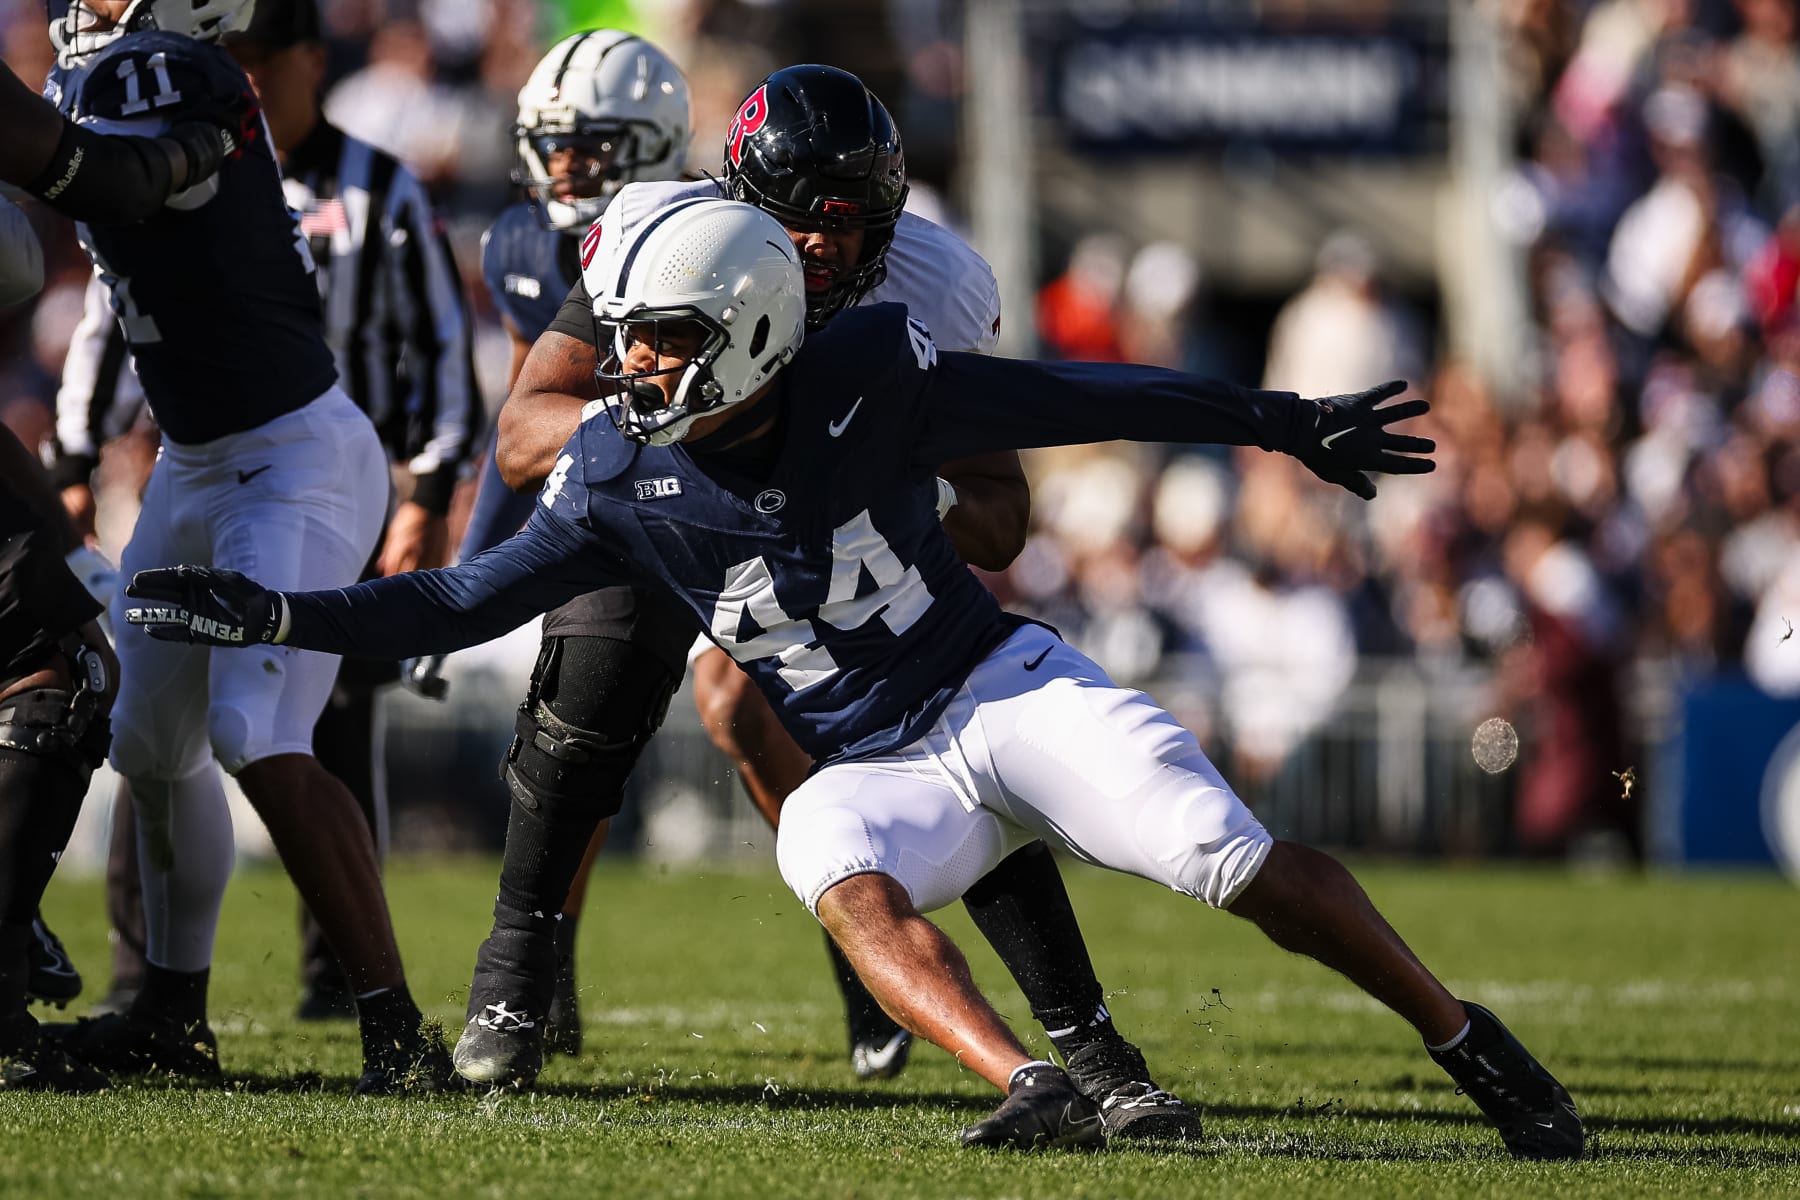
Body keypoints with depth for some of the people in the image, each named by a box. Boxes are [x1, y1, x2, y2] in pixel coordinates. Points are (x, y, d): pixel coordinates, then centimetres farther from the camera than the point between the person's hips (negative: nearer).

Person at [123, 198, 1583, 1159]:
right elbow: (467, 602, 2)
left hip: (1007, 688, -2)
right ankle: (1037, 1095, -45)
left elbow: (1076, 400, -3)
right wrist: (266, 616, -7)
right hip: (877, 769, 2)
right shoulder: (622, 476, -6)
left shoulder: (872, 375, -13)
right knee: (838, 872, -33)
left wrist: (1285, 423, 2)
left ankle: (1464, 1039, -1)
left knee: (1238, 863, -19)